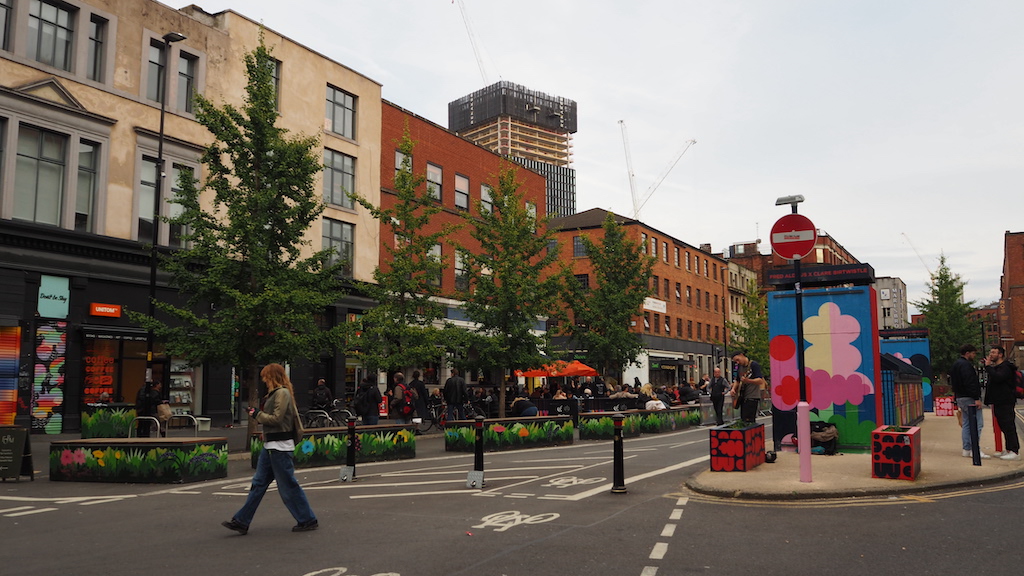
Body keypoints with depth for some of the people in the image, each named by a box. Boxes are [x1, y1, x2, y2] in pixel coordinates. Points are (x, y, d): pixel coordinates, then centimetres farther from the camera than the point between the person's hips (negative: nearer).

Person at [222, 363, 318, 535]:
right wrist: (258, 413, 3)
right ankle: (241, 521, 16)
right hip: (270, 446, 10)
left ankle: (308, 520, 7)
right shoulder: (274, 393, 16)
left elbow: (276, 418, -19)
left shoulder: (282, 393, -14)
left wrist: (258, 414, -8)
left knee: (288, 485, -3)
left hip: (280, 447, -10)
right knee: (258, 483, 11)